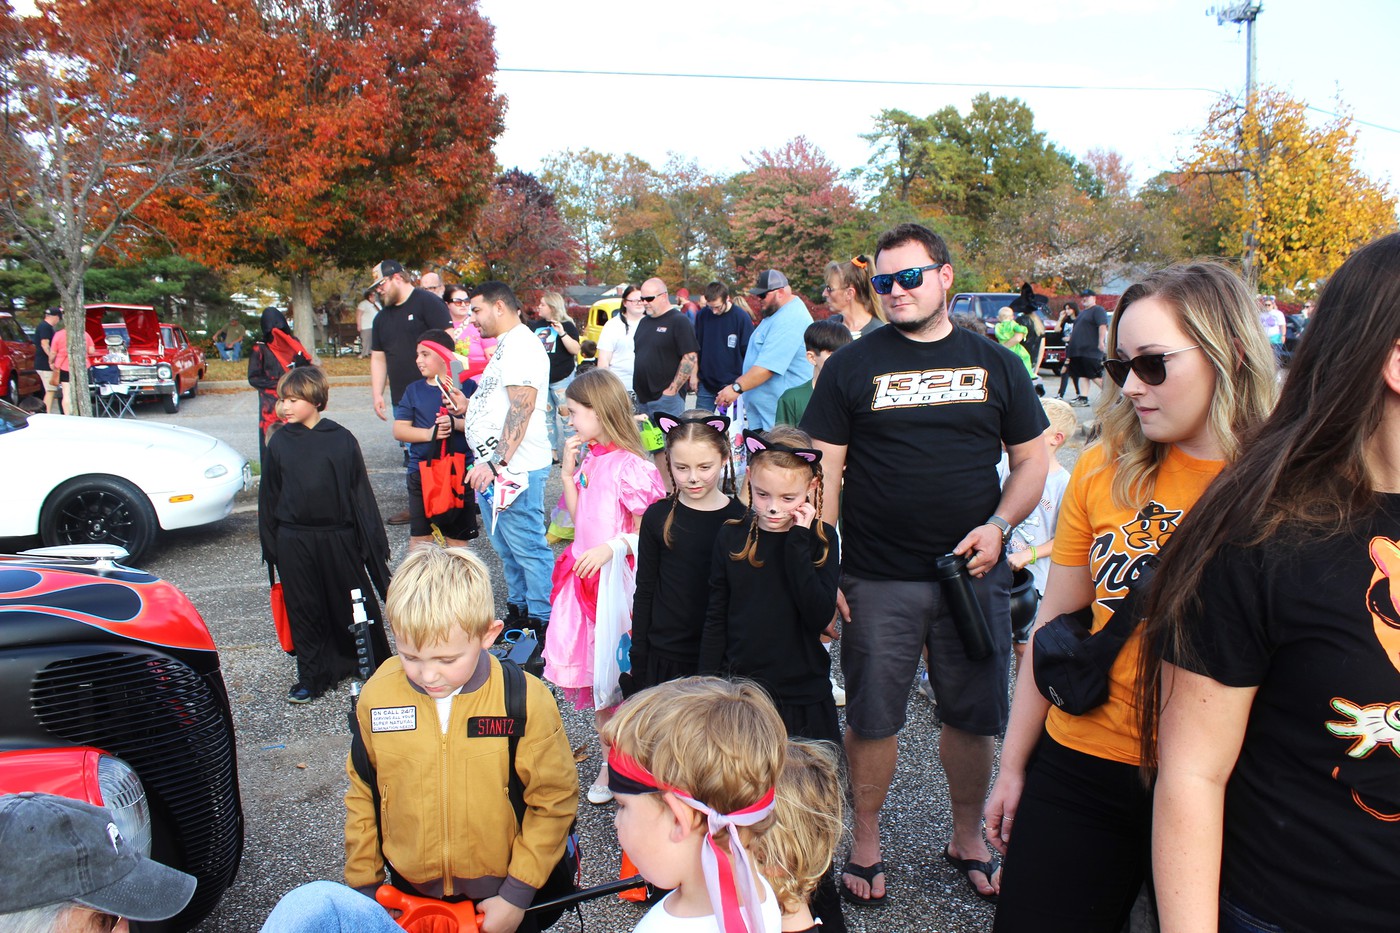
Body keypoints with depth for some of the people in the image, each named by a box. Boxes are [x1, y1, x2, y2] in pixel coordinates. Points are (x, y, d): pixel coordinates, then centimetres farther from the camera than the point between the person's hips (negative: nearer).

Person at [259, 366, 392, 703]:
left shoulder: (341, 440, -4)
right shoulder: (279, 442, 4)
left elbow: (360, 492, -2)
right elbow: (269, 497, 9)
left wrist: (373, 541, -2)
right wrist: (271, 546, 8)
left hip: (337, 537, -2)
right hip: (294, 542, 3)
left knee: (354, 603, 8)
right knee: (304, 611, 9)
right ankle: (312, 677, 22)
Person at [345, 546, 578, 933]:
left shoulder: (526, 701, -20)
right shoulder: (377, 697, -11)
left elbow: (553, 801, -10)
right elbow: (362, 798, 2)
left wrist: (517, 895, -8)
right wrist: (363, 887, 6)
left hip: (499, 893, -2)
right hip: (409, 893, 2)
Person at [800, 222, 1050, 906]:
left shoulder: (995, 363, 6)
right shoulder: (852, 366, 0)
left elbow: (1032, 460, 10)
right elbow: (824, 471, -1)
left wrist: (999, 525, -8)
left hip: (975, 574, 2)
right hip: (878, 582, -2)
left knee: (974, 717, 13)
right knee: (872, 719, 8)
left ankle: (968, 837, 36)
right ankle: (866, 842, 30)